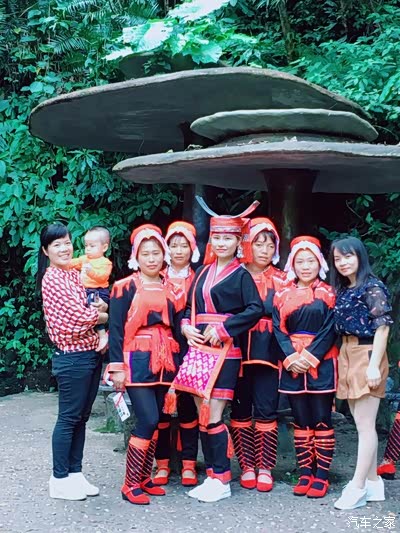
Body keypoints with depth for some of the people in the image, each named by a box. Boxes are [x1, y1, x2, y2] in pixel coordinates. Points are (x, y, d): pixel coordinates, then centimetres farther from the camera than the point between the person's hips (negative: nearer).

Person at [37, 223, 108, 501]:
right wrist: (105, 315, -1)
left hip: (92, 353, 8)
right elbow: (79, 316, -17)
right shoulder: (52, 278, -11)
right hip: (73, 356, -8)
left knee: (81, 417, 13)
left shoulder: (74, 274, 15)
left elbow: (91, 309, 16)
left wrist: (101, 307, -7)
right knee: (68, 418, -1)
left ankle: (75, 472, 21)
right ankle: (60, 479, 9)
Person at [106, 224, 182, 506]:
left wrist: (178, 362, 12)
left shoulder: (169, 287, 12)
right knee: (148, 420, -13)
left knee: (155, 422, 7)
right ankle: (131, 484, -3)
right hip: (138, 360, -5)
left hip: (164, 361, 6)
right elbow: (115, 328, -6)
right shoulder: (125, 287, -3)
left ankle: (145, 477, 19)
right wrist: (116, 367, -11)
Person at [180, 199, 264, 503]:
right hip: (198, 348, 6)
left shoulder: (241, 274, -2)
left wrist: (222, 328, -16)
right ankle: (212, 476, 17)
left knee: (213, 417, -8)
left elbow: (255, 309, -13)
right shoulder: (203, 272, 15)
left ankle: (222, 480, 3)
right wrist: (186, 327, -1)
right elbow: (190, 306, 19)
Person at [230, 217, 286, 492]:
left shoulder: (281, 280, 9)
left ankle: (265, 469, 9)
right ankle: (247, 466, 15)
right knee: (241, 410, 5)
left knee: (266, 410, -1)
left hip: (268, 353, 0)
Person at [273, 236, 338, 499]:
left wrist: (310, 357, -16)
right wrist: (291, 357, -13)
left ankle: (321, 476, 5)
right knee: (301, 420, 7)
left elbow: (330, 330, -6)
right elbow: (279, 330, 2)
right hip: (292, 365, 3)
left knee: (321, 419, -1)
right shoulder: (282, 295, 9)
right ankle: (305, 473, 14)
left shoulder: (329, 294, 2)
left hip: (322, 364, -3)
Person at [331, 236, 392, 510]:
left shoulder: (372, 287, -9)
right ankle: (373, 482, 19)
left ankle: (358, 487, 0)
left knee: (365, 425, -4)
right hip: (347, 355, 8)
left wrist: (374, 365, -19)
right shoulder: (343, 289, 13)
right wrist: (344, 359, 6)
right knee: (362, 424, 11)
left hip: (367, 354, -8)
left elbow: (383, 326, -14)